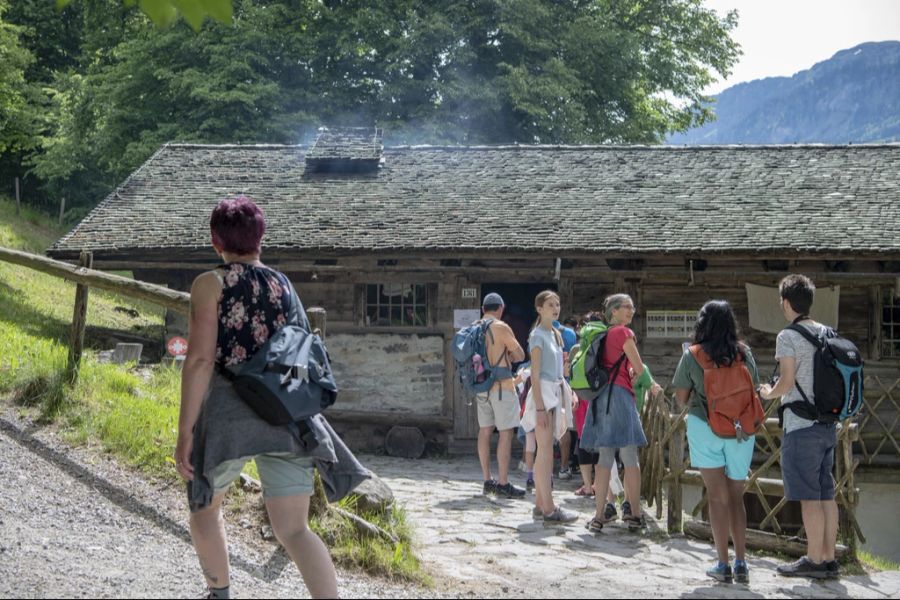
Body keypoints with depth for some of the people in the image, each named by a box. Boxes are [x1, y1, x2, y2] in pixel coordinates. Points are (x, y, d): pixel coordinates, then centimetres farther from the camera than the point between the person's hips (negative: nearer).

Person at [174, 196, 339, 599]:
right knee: (294, 530, 0)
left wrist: (185, 432, -10)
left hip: (228, 413, -3)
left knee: (205, 506, 24)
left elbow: (200, 359, -10)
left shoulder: (210, 283, -1)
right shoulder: (284, 287, 14)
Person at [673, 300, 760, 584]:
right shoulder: (744, 353, 0)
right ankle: (741, 563, 10)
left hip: (705, 427, -2)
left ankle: (723, 565, 2)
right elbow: (754, 390, 8)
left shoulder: (692, 355, -6)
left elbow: (681, 397, -1)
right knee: (737, 497, 13)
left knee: (718, 496, 3)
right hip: (741, 430, 2)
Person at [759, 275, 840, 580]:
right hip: (827, 423, 8)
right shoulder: (828, 334, 11)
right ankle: (829, 559, 14)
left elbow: (787, 381, -15)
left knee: (809, 497, -3)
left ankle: (815, 560, 2)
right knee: (826, 494, 10)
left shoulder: (788, 337, -11)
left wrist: (769, 393, 3)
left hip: (801, 426, -8)